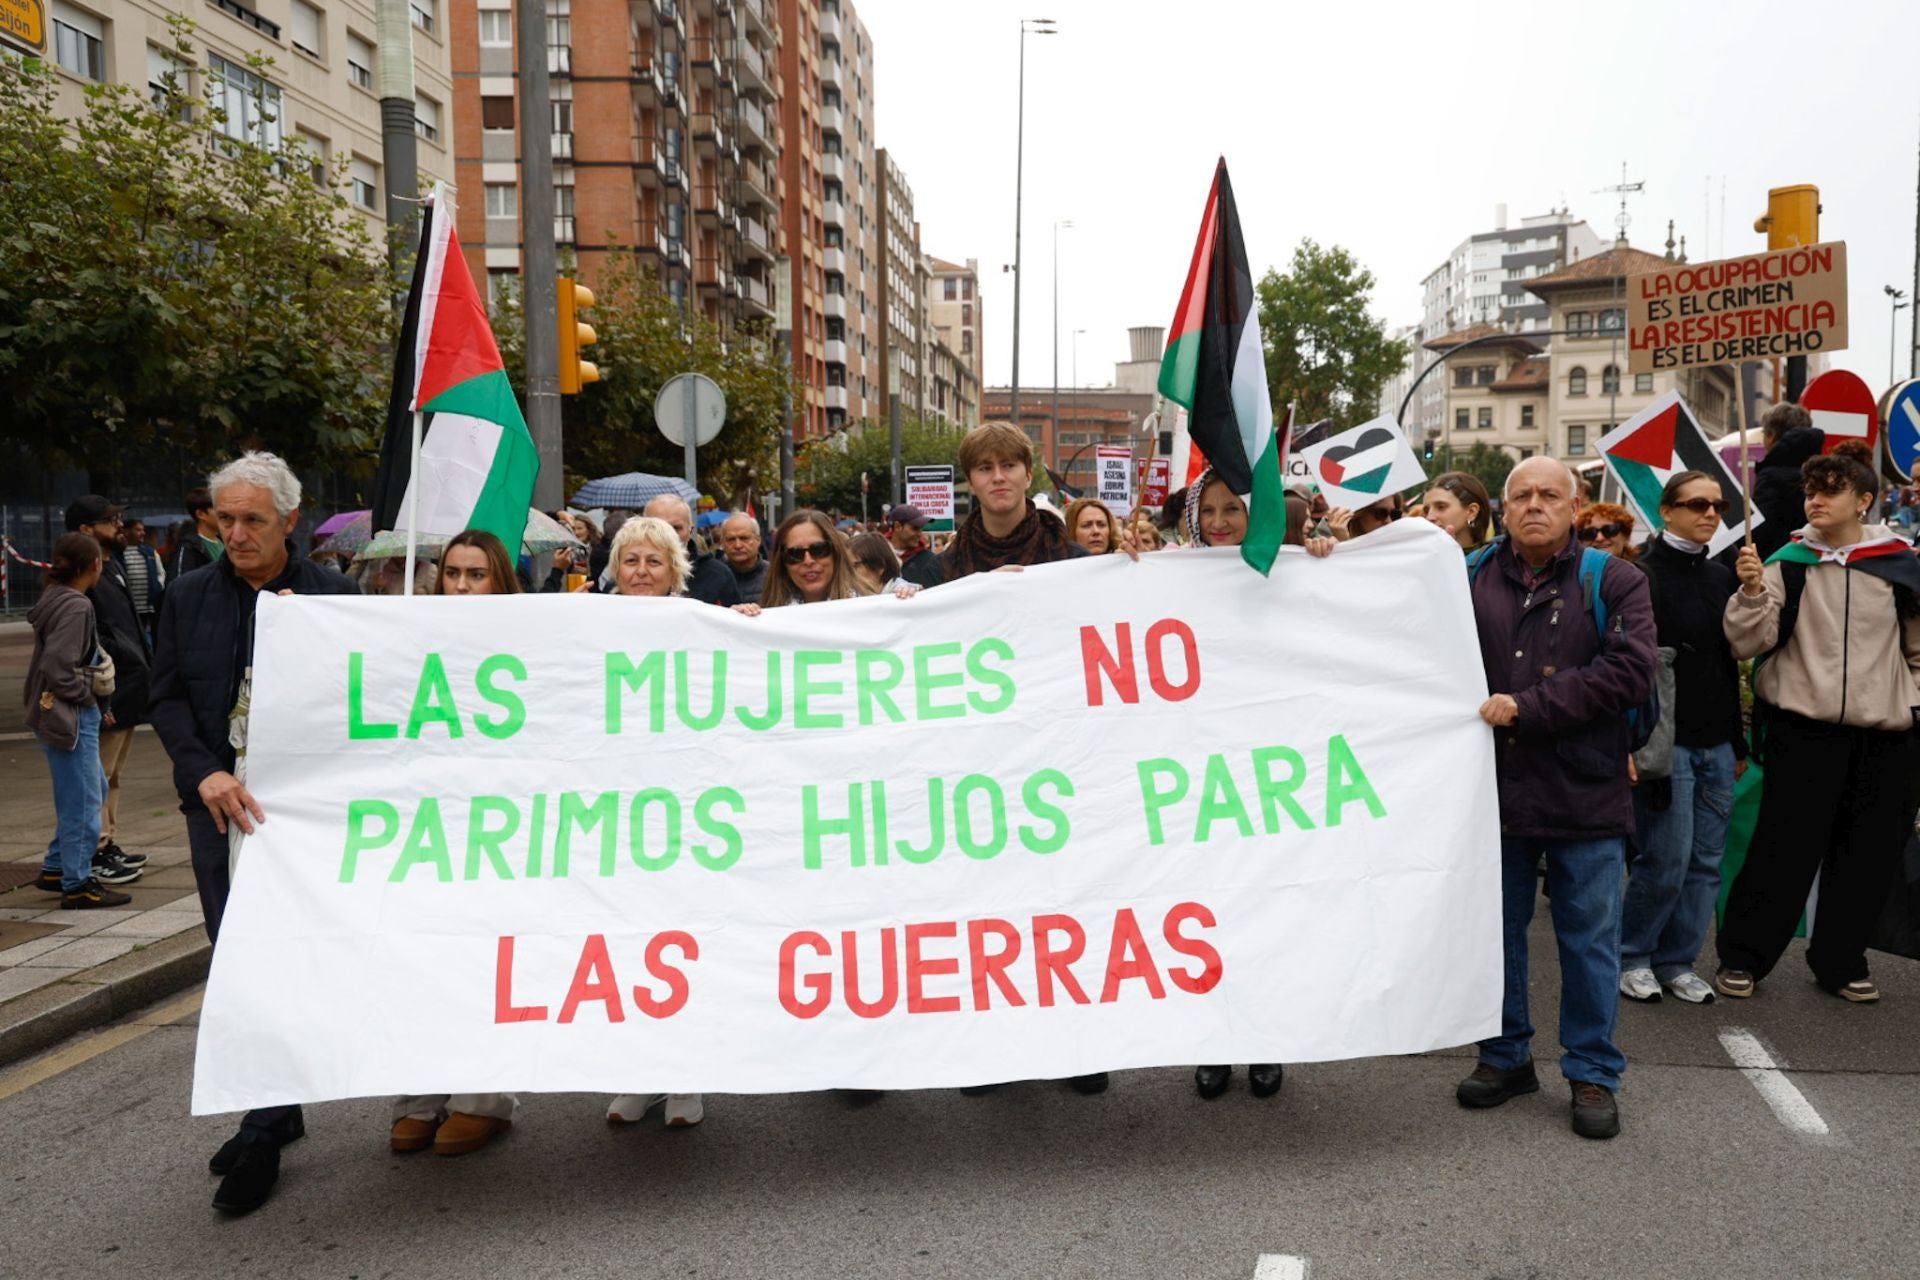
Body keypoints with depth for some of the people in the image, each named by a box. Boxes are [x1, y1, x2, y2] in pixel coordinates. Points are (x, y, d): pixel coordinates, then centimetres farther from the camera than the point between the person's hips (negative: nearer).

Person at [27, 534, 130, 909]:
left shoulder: (54, 599, 11)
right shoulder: (76, 607, -19)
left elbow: (49, 660, 15)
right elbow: (57, 667, -26)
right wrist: (85, 695, -12)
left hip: (58, 712, 10)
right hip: (70, 716, -10)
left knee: (94, 790, 20)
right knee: (82, 799, -1)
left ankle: (55, 869, 28)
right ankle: (77, 885, 7)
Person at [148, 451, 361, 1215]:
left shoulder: (333, 595, -2)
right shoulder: (189, 597, 7)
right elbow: (166, 698, 3)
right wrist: (205, 771, -11)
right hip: (221, 802, 4)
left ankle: (263, 1132, 8)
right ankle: (276, 1110, 24)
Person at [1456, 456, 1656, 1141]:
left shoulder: (1612, 582, -2)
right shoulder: (1471, 580, 5)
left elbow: (1629, 672, -14)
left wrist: (1527, 706, -18)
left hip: (1585, 794, -2)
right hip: (1494, 788, 2)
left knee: (1589, 940, 8)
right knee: (1497, 929, 13)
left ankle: (1593, 1073, 23)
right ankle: (1506, 1056, 29)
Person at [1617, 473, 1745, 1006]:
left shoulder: (1721, 577, 13)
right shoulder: (1644, 575, -8)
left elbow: (1729, 662, 18)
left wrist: (1738, 742, 17)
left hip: (1716, 743, 7)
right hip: (1666, 741, -7)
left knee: (1706, 862, 8)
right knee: (1667, 861, -4)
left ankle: (1678, 962, 20)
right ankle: (1631, 957, 15)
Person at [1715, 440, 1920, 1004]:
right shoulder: (1789, 562, -1)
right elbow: (1748, 644, -6)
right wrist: (1752, 590, -21)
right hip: (1803, 728, -2)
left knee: (1869, 853, 10)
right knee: (1784, 849, -1)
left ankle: (1840, 961, 27)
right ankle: (1742, 957, 12)